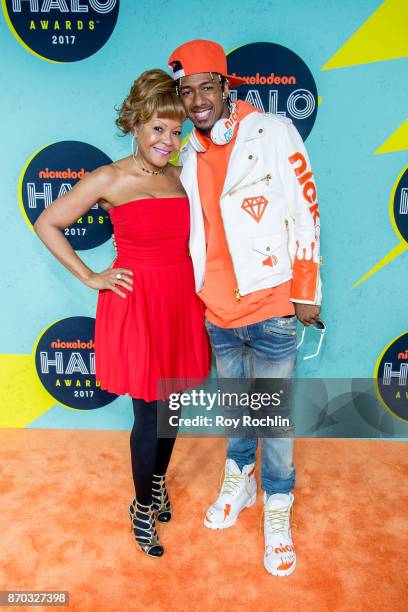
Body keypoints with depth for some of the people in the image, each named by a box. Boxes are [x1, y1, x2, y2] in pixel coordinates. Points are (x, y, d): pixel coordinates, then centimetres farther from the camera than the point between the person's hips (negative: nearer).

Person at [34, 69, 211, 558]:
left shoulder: (180, 177, 7)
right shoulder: (110, 179, -6)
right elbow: (46, 224, -1)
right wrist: (89, 277, -4)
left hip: (180, 303, 5)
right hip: (135, 305, -5)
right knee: (149, 414, 4)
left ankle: (157, 482, 44)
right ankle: (143, 508, 30)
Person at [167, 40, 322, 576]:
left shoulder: (273, 132, -7)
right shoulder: (190, 154, 7)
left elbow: (306, 213, -7)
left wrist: (306, 293, -7)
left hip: (271, 306, -4)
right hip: (217, 310, 5)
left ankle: (277, 509, 30)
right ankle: (240, 478, 46)